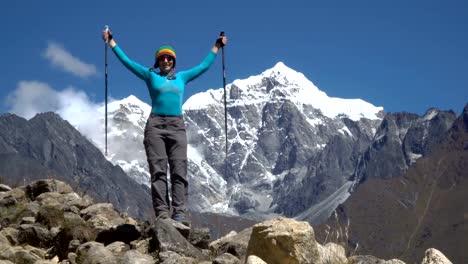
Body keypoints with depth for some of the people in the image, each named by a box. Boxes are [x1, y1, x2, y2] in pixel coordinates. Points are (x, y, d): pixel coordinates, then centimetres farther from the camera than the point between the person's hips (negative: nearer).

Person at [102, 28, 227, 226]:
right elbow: (126, 61, 13)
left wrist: (217, 46, 33)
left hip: (177, 127, 2)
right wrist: (111, 42, 13)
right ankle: (162, 211, -17)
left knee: (179, 171, -8)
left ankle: (180, 213, -14)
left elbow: (204, 66, 28)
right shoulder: (151, 75, 14)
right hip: (155, 126, -2)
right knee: (158, 170, -10)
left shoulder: (182, 77, 20)